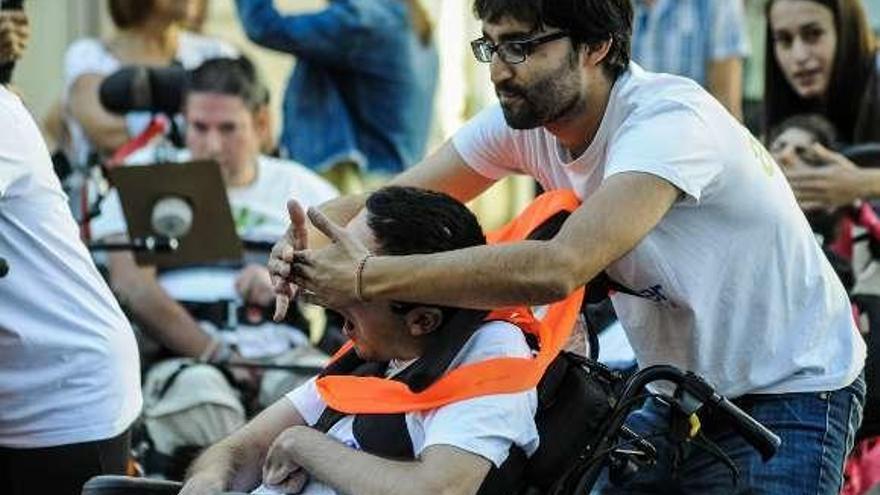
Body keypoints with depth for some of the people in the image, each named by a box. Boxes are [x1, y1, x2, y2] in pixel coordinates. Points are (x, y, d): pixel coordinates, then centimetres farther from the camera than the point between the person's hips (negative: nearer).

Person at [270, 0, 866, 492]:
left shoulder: (669, 119, -30)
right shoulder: (521, 121, -6)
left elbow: (558, 269, -42)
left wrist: (369, 278, -41)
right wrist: (307, 246, -28)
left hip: (789, 394, -7)